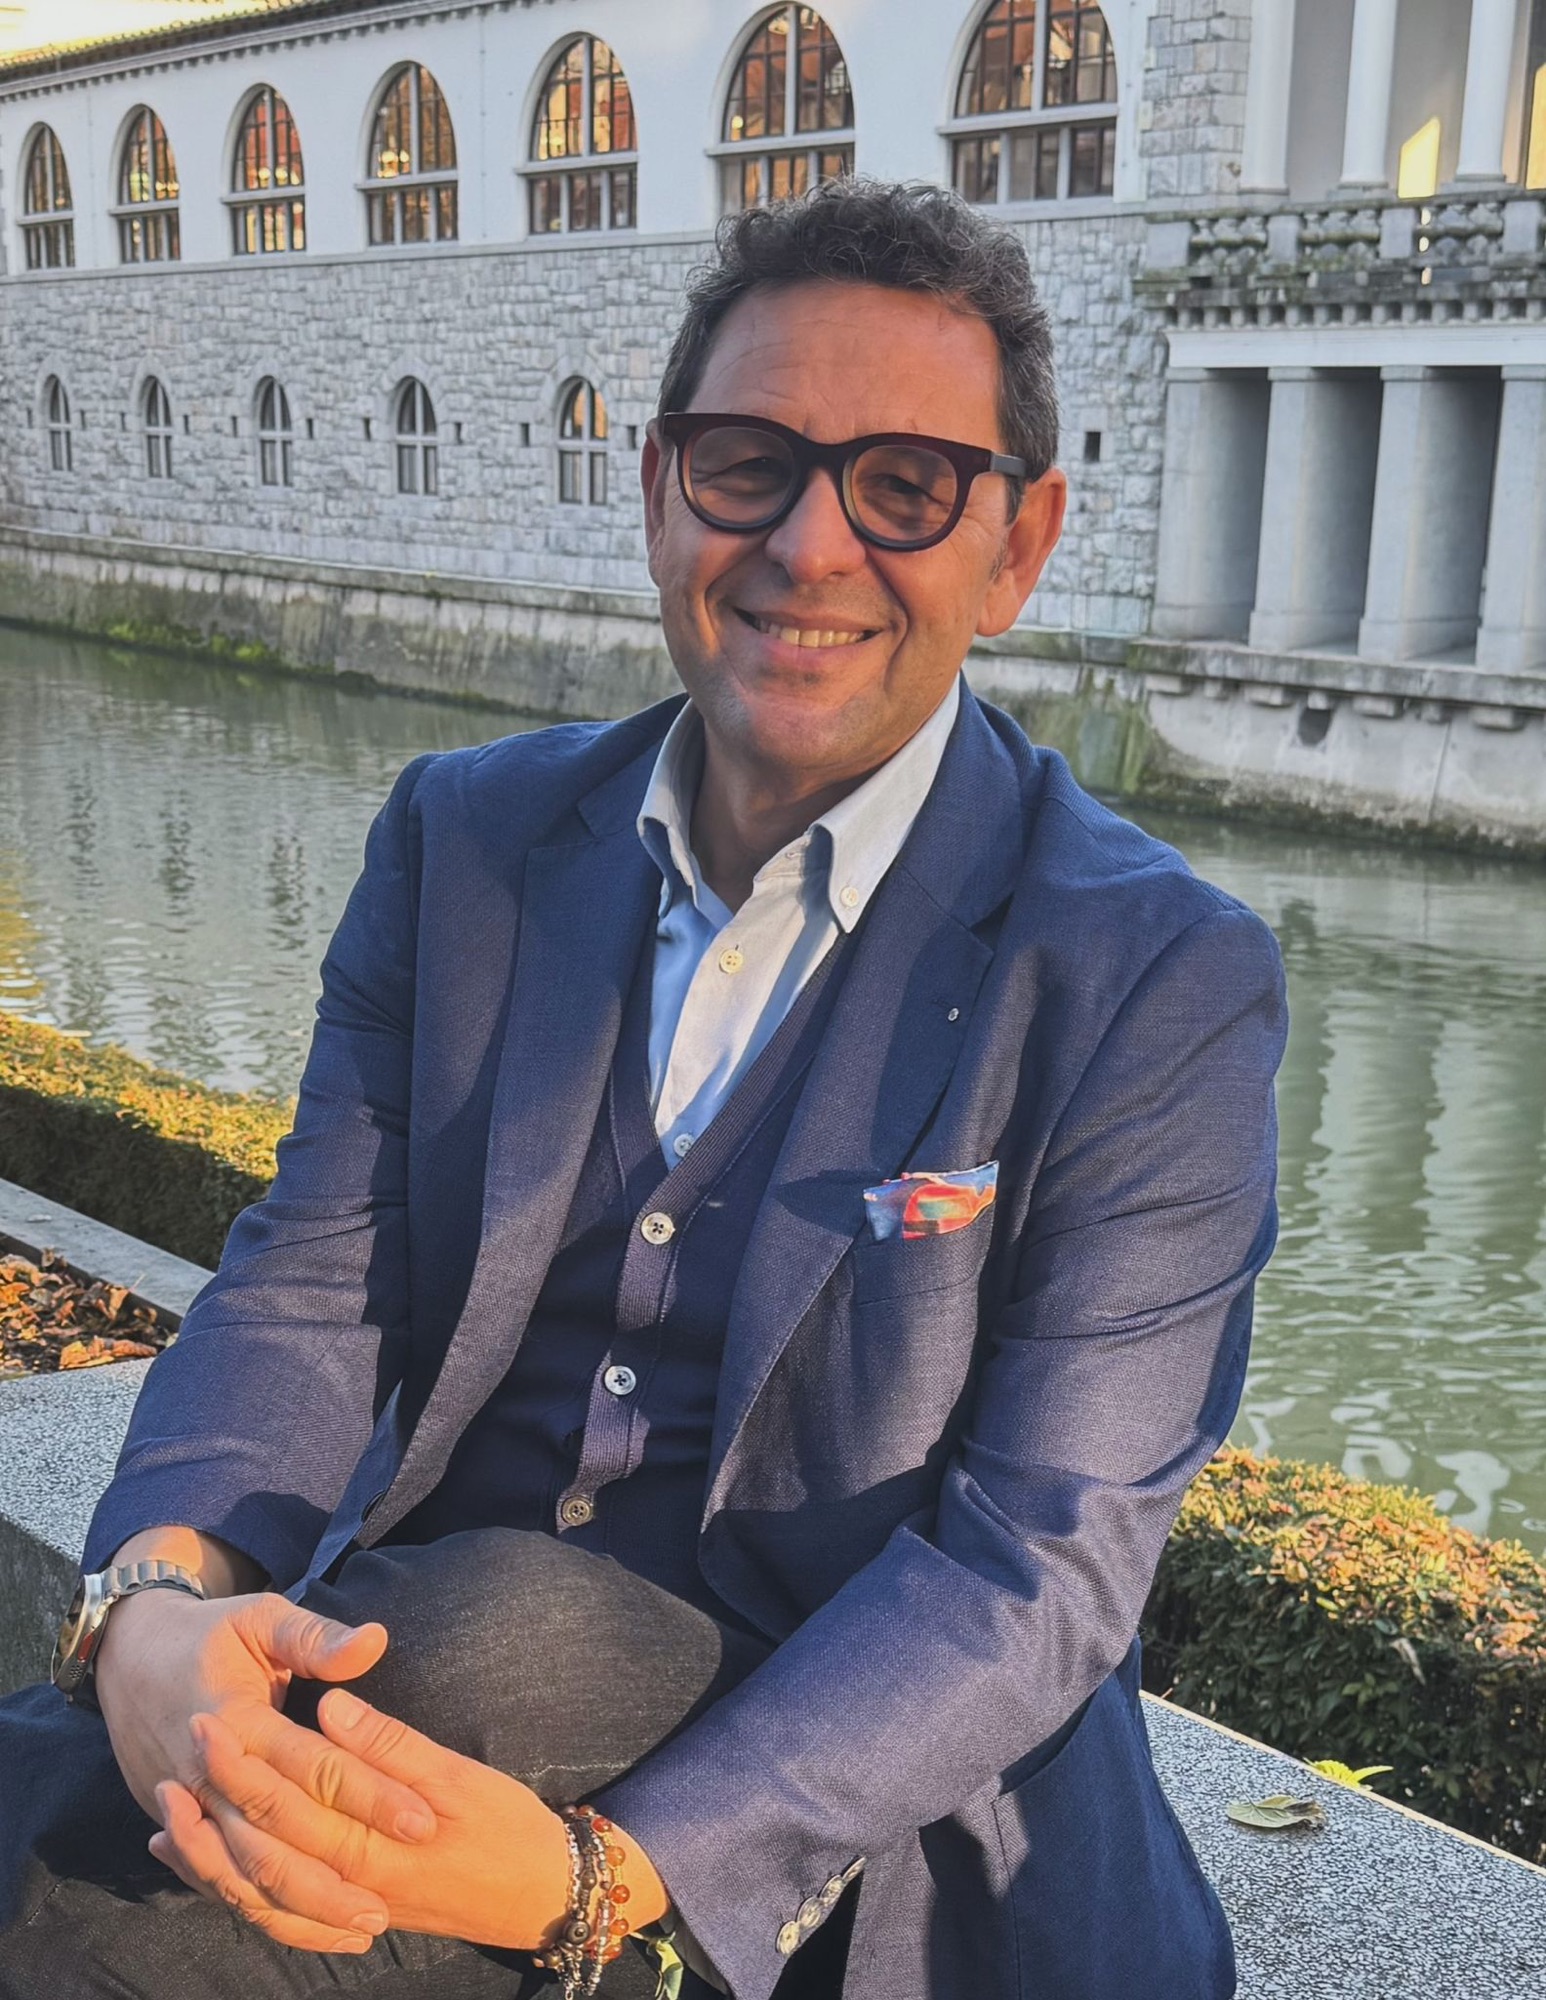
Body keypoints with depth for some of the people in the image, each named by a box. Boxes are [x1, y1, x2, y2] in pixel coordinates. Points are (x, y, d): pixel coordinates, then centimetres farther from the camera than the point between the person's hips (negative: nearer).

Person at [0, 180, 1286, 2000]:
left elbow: (1039, 1562, -15)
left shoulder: (1162, 984, -11)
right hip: (435, 1655, 2)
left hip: (849, 1824, -1)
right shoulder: (462, 838, 4)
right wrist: (159, 1600, -23)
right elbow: (311, 1277, -1)